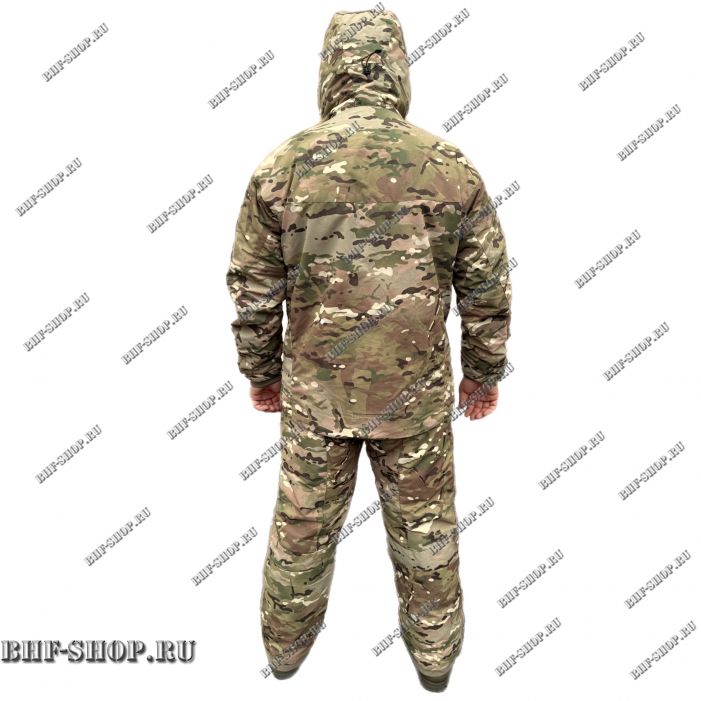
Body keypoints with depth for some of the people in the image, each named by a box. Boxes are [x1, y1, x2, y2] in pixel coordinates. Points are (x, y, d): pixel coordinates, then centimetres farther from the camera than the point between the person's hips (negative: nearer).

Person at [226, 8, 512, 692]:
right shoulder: (451, 166, -6)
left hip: (314, 389, 1)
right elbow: (487, 289, -1)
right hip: (416, 392, 0)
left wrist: (260, 371, 12)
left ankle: (287, 642, 45)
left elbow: (253, 290, -2)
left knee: (302, 521, 20)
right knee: (423, 524, 20)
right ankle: (434, 650, 43)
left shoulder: (281, 167, -7)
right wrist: (485, 373, 13)